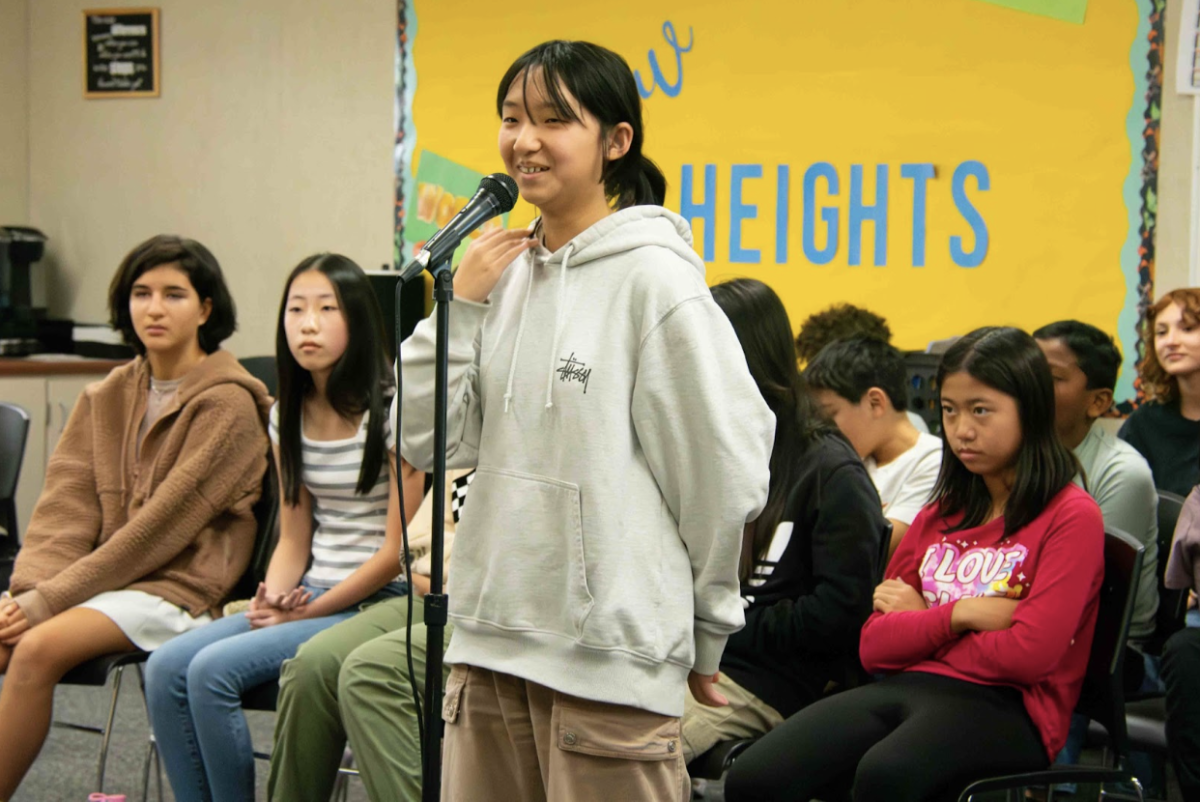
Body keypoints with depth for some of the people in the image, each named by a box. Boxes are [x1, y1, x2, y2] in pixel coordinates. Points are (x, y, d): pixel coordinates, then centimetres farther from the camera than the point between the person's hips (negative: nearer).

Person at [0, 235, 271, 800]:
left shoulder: (228, 404, -7)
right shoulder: (106, 398, 14)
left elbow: (162, 526, -13)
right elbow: (66, 505, 7)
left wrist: (50, 601, -15)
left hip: (177, 588, -6)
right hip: (98, 578, 6)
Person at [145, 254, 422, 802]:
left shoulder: (390, 413, -10)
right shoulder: (288, 416, 11)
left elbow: (396, 551, -12)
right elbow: (294, 539, 13)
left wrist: (305, 613, -12)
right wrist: (272, 600, -8)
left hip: (376, 602, -7)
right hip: (311, 594, 7)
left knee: (214, 669, -22)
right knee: (166, 669, -13)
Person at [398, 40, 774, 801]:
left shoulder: (655, 277, -10)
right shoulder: (508, 270, 8)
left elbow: (724, 470, -7)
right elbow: (429, 441, 8)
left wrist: (703, 634, 3)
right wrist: (461, 303, -4)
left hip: (611, 652, -6)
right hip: (490, 633, 6)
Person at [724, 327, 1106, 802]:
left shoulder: (1071, 516, 0)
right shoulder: (940, 514, 21)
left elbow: (1031, 653, -13)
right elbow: (874, 646, 12)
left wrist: (922, 621, 2)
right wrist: (958, 615, -6)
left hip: (1002, 708, -6)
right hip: (905, 688, 6)